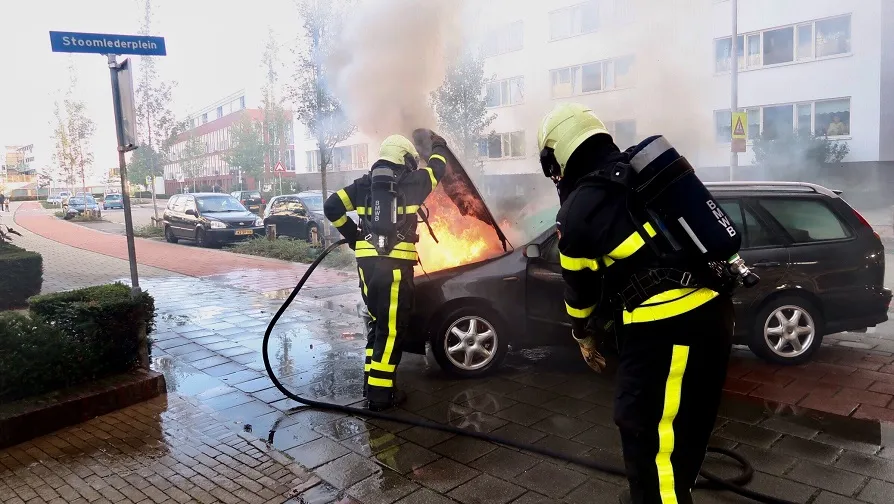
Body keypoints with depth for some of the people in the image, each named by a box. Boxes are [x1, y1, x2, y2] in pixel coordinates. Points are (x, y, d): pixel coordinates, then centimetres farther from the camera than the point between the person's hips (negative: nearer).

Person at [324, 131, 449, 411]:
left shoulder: (364, 184, 11)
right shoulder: (410, 183, 0)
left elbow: (331, 207, 4)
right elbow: (437, 169, 18)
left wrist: (353, 235, 16)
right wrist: (439, 145, 38)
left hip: (367, 263, 6)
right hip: (395, 265, -6)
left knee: (377, 323, 19)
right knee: (391, 329, -1)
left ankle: (371, 384, 25)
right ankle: (380, 394, 1)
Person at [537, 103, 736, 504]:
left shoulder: (577, 211, -7)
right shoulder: (645, 170, 15)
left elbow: (580, 288, 7)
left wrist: (586, 336, 25)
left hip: (670, 323, -9)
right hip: (709, 305, 9)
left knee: (651, 430, 3)